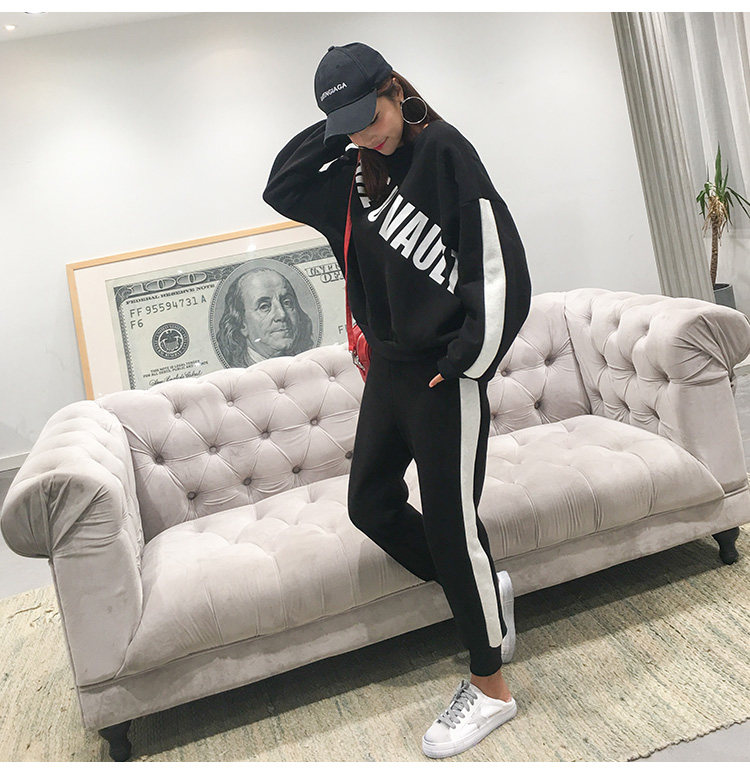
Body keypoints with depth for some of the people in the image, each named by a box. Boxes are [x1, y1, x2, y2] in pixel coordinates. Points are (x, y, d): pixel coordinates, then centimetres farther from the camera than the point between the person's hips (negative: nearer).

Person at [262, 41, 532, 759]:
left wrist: (465, 361, -14)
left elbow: (499, 266, -14)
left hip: (445, 374, -8)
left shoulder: (445, 151, -9)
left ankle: (490, 687, 16)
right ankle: (482, 589, 31)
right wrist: (332, 134, 5)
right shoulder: (356, 172, 13)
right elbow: (281, 189, 15)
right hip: (388, 364, 8)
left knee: (450, 521, -3)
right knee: (371, 502, 11)